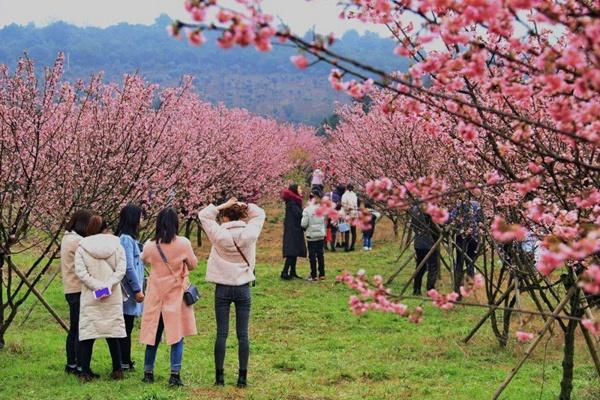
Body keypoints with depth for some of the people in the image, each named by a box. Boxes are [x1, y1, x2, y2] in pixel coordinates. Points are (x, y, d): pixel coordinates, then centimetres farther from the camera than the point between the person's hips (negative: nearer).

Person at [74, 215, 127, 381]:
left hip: (90, 299, -1)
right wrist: (108, 285, -12)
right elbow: (121, 269, -7)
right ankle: (117, 370, 14)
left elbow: (80, 271, -10)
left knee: (87, 333, 3)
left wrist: (97, 286, -12)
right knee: (113, 332, 10)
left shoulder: (82, 246, -1)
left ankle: (85, 372, 0)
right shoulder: (116, 244, 2)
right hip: (113, 298, 1)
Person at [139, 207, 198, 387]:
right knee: (177, 336, 3)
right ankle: (175, 375, -1)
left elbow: (144, 259, 13)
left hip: (156, 296, 2)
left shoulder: (150, 246, -9)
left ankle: (148, 373, 20)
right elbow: (193, 264, 0)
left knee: (154, 335, 12)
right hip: (177, 296, -2)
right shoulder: (183, 244, -14)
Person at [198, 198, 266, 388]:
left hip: (223, 289, -1)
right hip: (243, 288, 1)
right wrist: (244, 206, 1)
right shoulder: (250, 233, -8)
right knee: (243, 334, 4)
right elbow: (260, 214, 10)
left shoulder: (219, 235, -11)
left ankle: (219, 376, 6)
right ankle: (242, 377, 5)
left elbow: (204, 215, 2)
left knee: (222, 333, 4)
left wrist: (223, 205, -1)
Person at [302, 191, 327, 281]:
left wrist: (305, 229, 8)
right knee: (320, 254, 11)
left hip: (311, 236, -3)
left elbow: (304, 224, -12)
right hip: (321, 235, 3)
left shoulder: (307, 210, -13)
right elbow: (324, 221, 2)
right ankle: (322, 274, 15)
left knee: (312, 256, 2)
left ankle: (314, 276, 4)